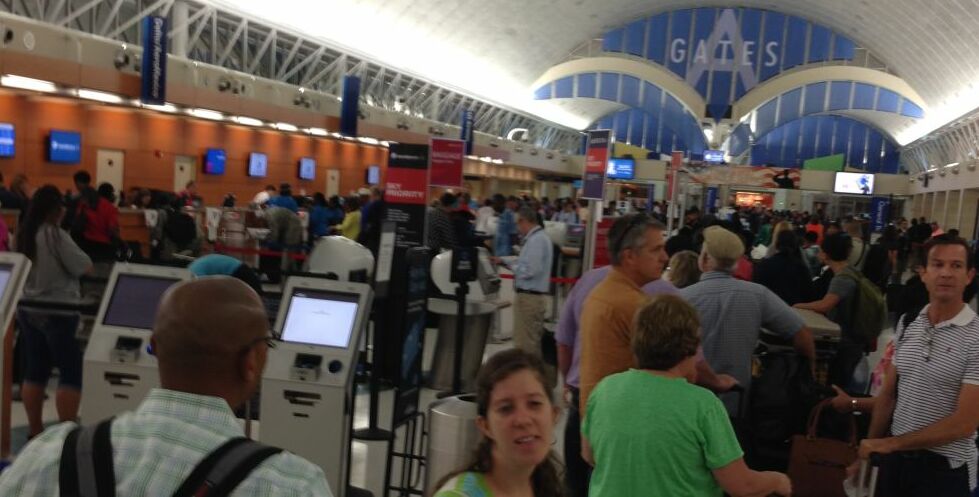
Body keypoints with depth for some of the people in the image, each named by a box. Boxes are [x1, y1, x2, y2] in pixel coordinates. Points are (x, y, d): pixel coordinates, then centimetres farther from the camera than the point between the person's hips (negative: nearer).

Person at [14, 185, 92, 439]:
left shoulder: (23, 234, 5)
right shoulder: (55, 235, -17)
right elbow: (84, 267, -13)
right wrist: (70, 258, 3)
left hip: (28, 311, 8)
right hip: (57, 313, -8)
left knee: (34, 372, 12)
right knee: (71, 373, -1)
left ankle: (35, 430, 19)